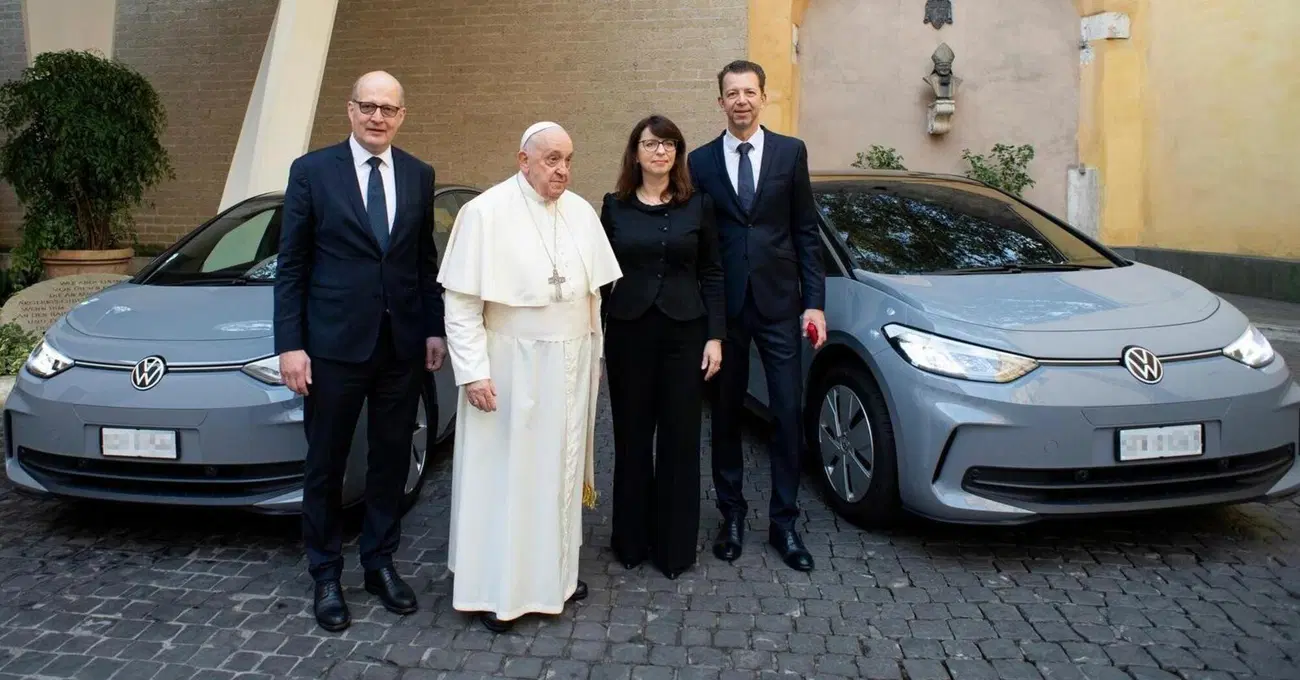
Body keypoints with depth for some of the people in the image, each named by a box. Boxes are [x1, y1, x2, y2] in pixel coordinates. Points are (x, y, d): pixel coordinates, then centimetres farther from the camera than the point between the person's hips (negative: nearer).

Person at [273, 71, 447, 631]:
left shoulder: (419, 175, 6)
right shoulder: (312, 171, -3)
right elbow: (290, 265, -3)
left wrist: (435, 328, 6)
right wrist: (289, 344, -8)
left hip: (403, 344, 3)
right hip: (334, 344, -3)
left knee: (391, 460, 12)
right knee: (326, 465, 9)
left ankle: (380, 563, 29)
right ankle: (326, 574, 25)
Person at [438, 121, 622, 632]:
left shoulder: (581, 212, 5)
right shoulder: (485, 212, -11)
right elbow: (461, 301, -12)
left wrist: (594, 353, 12)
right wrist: (473, 371, -16)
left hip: (570, 366, 5)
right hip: (509, 367, -5)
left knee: (558, 468, 14)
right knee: (503, 474, 2)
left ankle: (554, 570, 29)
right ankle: (495, 587, 15)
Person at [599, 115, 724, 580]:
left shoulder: (698, 205, 3)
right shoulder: (615, 206, 4)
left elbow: (711, 274, 3)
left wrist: (715, 336, -4)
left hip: (684, 332, 0)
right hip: (628, 332, 1)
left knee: (680, 439, 5)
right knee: (631, 438, 7)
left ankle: (675, 546, 18)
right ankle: (632, 540, 22)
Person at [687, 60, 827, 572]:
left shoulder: (791, 152, 4)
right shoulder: (701, 161, 4)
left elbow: (806, 232, 4)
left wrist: (814, 302, -3)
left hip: (779, 304, 0)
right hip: (724, 306, 0)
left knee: (788, 413, 2)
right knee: (726, 413, 9)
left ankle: (783, 521, 15)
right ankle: (731, 515, 23)